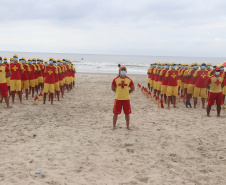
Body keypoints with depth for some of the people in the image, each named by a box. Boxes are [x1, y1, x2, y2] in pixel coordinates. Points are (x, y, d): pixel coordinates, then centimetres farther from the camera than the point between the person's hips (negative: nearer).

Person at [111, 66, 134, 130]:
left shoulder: (129, 80, -1)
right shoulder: (116, 80, -4)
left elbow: (132, 88, 10)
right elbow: (113, 88, 7)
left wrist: (127, 92, 4)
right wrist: (118, 92, 4)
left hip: (126, 99, 1)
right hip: (118, 98, -1)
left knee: (127, 113, 6)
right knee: (115, 113, 3)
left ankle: (128, 126, 21)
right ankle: (114, 126, 16)